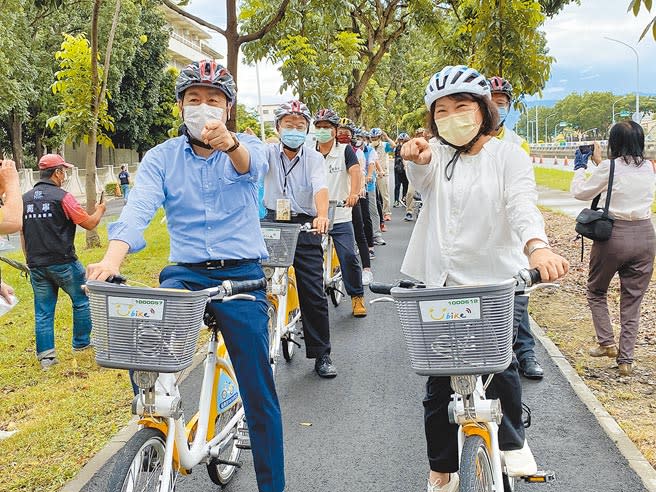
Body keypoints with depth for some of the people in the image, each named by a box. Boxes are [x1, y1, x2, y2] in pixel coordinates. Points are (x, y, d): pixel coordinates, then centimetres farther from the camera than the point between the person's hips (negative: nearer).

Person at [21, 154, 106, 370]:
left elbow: (22, 233, 12)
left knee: (43, 311, 10)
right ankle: (81, 342, 24)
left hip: (36, 265, 5)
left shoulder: (25, 199, 7)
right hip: (62, 263, -5)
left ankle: (45, 356, 11)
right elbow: (89, 224, -9)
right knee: (81, 300, 15)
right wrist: (100, 210, 11)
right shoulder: (62, 197, -12)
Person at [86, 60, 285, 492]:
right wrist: (112, 258, -33)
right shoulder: (161, 157, 3)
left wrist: (230, 144, -49)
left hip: (241, 276, -1)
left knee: (259, 391, 2)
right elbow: (139, 209, -14)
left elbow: (253, 163, -24)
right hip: (185, 273, 1)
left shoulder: (245, 147, 2)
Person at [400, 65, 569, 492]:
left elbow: (523, 204, -19)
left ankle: (513, 442, 28)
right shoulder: (438, 156, 7)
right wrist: (417, 160, -41)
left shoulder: (507, 156, -1)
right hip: (440, 284, 3)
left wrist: (538, 246, -40)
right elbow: (424, 183, -16)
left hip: (495, 283, -2)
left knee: (499, 366, -5)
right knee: (438, 381, 7)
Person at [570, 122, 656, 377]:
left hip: (614, 234, -4)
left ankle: (606, 343, 10)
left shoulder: (609, 168, -11)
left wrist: (580, 168, 16)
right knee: (632, 300, 9)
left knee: (596, 291, 18)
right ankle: (626, 359, 10)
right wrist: (600, 163, 27)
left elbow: (580, 192, 1)